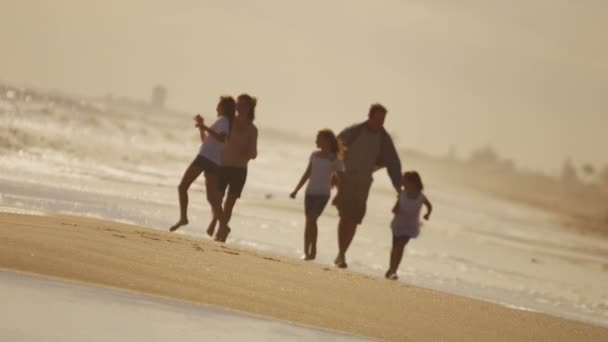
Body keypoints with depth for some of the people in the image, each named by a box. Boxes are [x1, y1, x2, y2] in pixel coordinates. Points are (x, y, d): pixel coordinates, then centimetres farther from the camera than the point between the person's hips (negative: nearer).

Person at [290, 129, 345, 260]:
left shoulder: (334, 160, -5)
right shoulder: (315, 155, 11)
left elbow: (340, 179, -3)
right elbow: (307, 174, 19)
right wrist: (296, 190, 19)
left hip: (322, 194, -5)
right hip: (310, 192, 5)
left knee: (311, 219, -15)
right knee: (310, 221, 6)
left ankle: (311, 251, -13)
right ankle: (307, 251, 11)